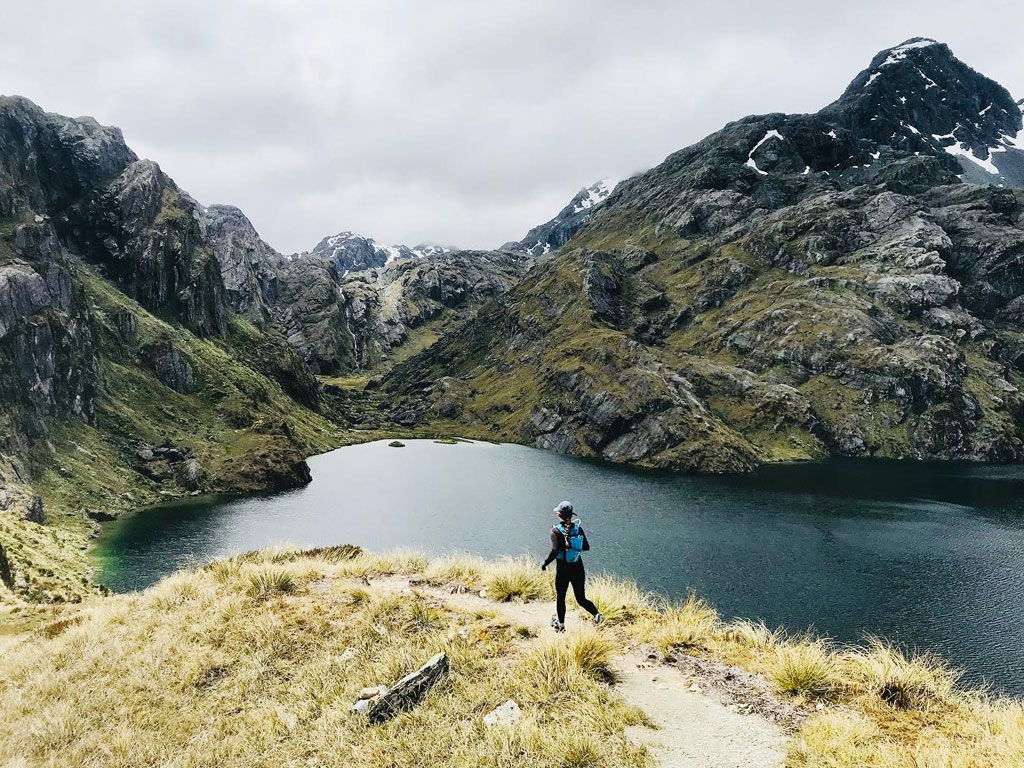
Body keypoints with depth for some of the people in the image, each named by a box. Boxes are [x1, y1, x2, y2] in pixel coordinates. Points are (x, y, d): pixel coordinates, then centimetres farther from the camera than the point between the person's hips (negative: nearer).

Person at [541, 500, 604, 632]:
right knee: (581, 599, 12)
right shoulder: (578, 528, -1)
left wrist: (545, 563, -9)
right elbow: (586, 547, 2)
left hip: (562, 569, -3)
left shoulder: (556, 530, -13)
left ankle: (561, 625, 28)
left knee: (560, 598, 17)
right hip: (578, 568, 4)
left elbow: (555, 551, -23)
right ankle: (597, 614, -12)